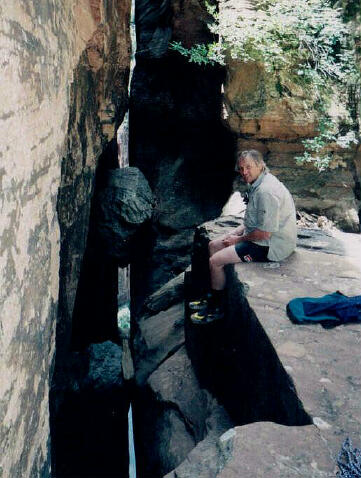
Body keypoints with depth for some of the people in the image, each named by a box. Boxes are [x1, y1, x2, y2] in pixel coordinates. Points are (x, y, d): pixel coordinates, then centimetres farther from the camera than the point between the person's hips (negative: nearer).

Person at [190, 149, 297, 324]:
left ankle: (217, 309, 6)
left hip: (272, 246, -11)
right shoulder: (257, 185, 8)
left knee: (215, 261, -14)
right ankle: (213, 297, 22)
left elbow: (264, 233, -27)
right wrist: (236, 233, 6)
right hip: (258, 236, 11)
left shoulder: (266, 191, -26)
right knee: (213, 245, 14)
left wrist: (239, 239, -12)